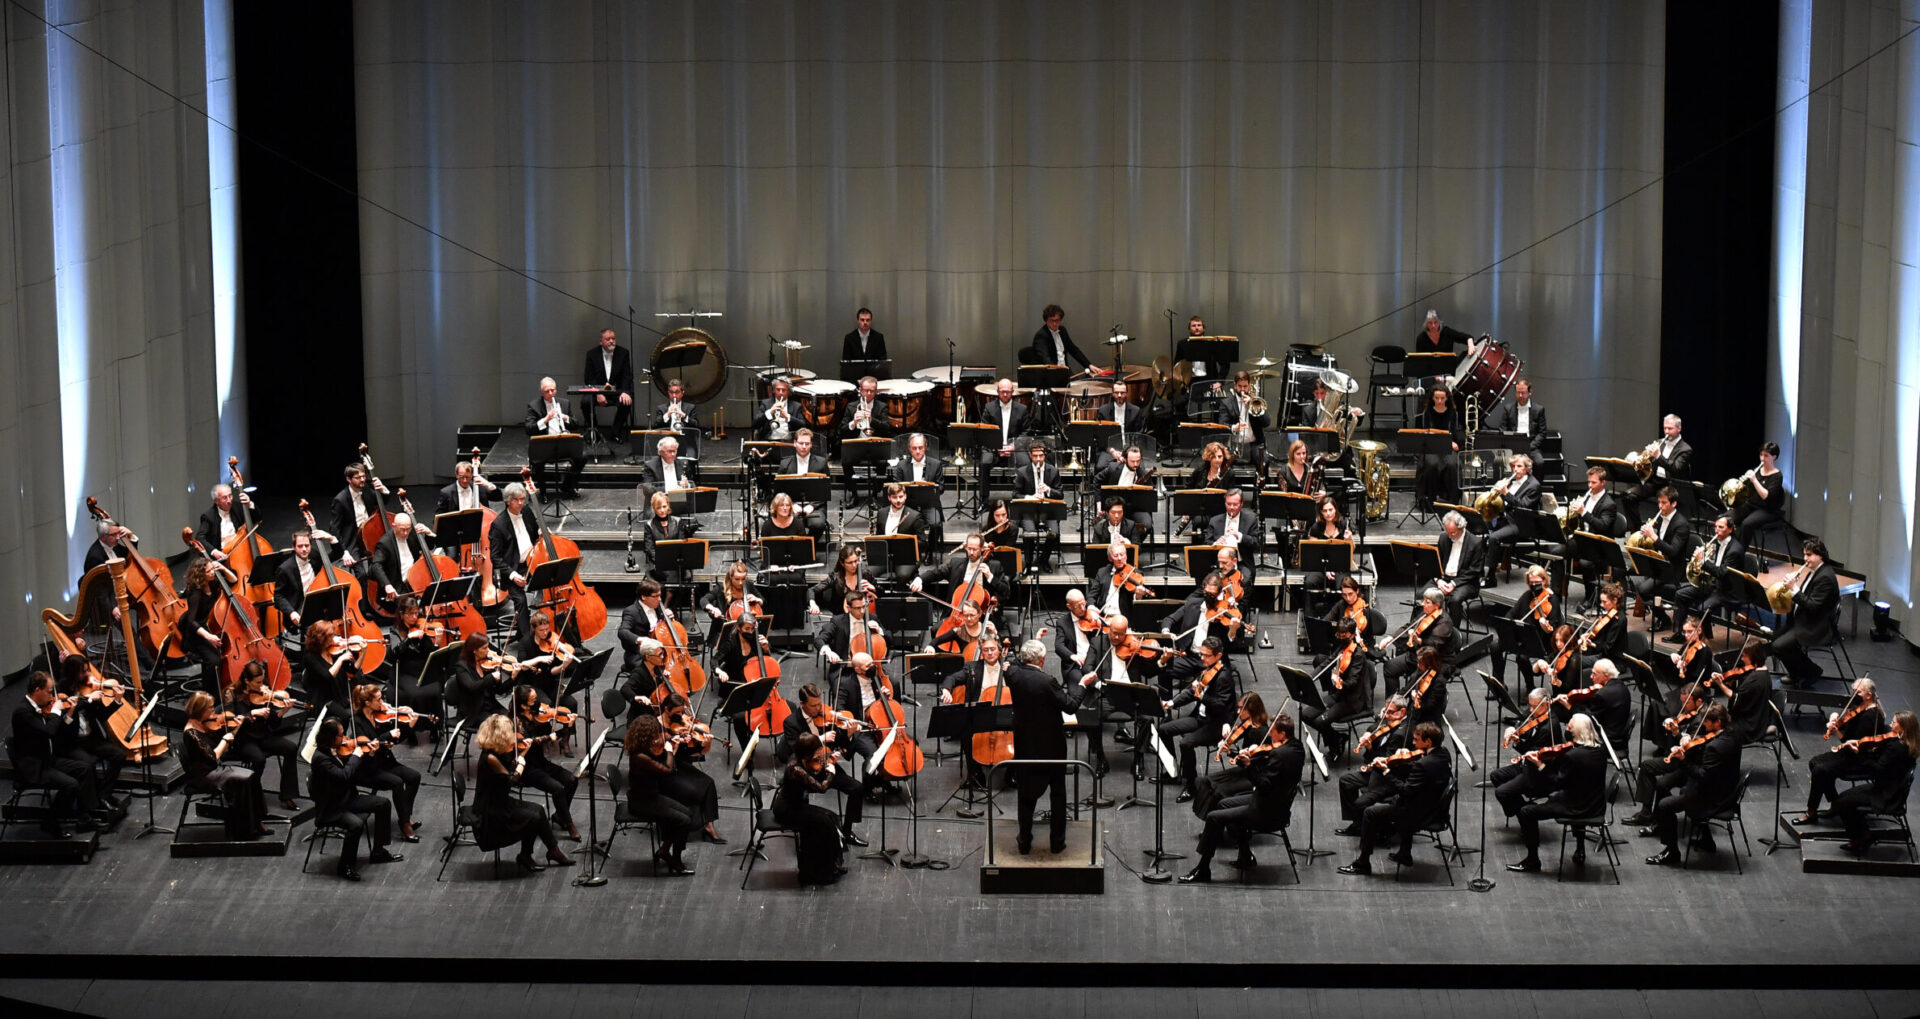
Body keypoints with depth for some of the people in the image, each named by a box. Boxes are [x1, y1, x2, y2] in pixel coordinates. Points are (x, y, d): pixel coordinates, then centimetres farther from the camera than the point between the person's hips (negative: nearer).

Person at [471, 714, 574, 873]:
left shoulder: (498, 754, 2)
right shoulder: (489, 758, -26)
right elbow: (512, 780, -25)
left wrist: (521, 754, 1)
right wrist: (521, 764, -10)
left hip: (499, 803, 9)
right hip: (489, 814, -9)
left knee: (538, 810, 4)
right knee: (533, 818, -11)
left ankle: (553, 851, 13)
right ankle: (525, 858, 9)